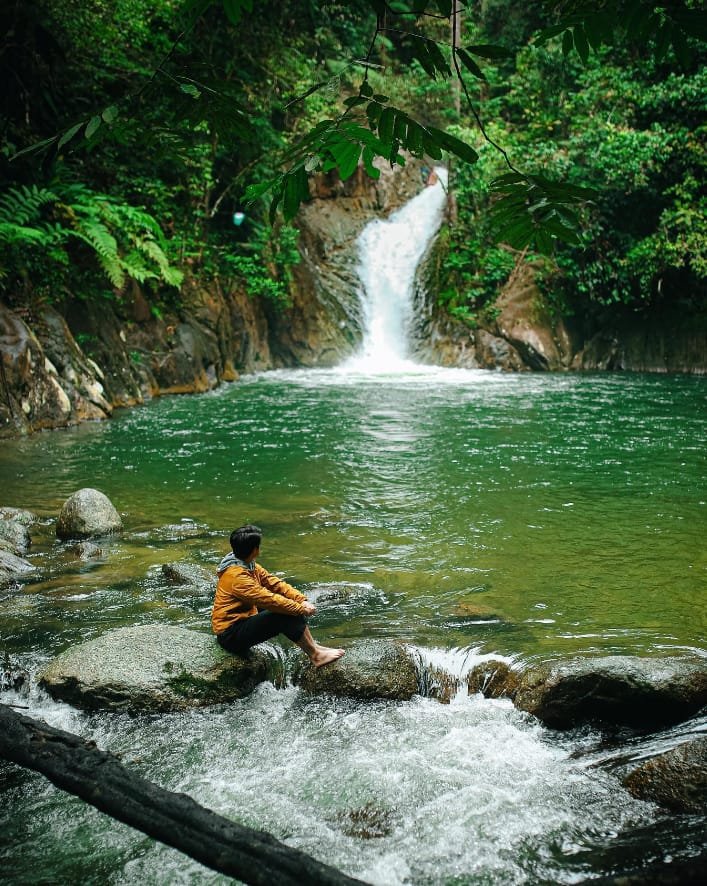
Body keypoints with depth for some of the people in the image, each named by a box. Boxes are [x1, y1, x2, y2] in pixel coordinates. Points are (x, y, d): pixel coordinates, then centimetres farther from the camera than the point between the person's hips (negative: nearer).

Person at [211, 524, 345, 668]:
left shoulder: (249, 566, 6)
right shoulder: (236, 576, -25)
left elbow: (275, 583, 3)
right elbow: (268, 599, -27)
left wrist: (302, 600, -10)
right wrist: (300, 609, -19)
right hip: (231, 635, -10)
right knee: (286, 616, -21)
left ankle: (313, 648, -1)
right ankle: (315, 656, -10)